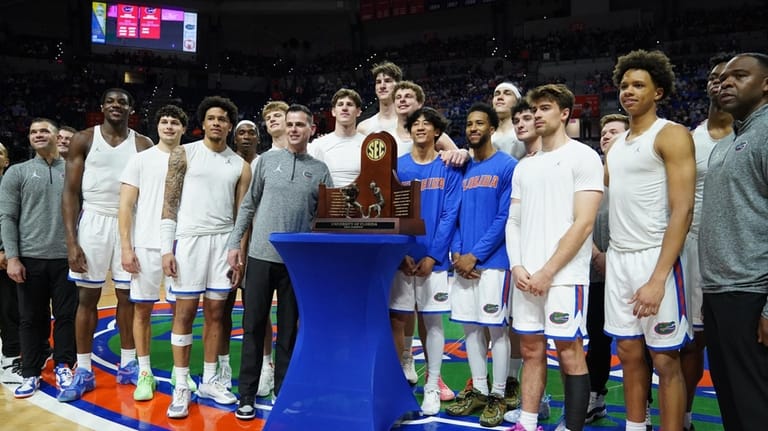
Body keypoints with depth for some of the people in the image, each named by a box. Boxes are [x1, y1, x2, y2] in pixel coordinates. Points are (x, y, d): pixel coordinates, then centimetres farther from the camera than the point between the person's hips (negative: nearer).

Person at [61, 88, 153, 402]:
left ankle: (128, 365, 19)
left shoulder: (143, 145, 4)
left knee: (127, 296, 7)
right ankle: (83, 372, 13)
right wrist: (71, 240, -9)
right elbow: (70, 192, -2)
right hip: (94, 221, -1)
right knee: (88, 297, 4)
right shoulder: (84, 140, 0)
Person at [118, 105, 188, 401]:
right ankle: (145, 373, 16)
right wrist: (126, 247, -7)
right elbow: (126, 205, 1)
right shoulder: (141, 160, 4)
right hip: (146, 245, -1)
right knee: (142, 308, 4)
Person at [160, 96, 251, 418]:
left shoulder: (240, 165, 9)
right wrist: (166, 248, -9)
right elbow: (169, 203, -1)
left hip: (224, 242, 3)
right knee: (184, 313, 1)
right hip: (189, 238, -2)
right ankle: (181, 387, 10)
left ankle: (209, 381, 19)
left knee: (215, 313, 8)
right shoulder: (184, 154, 2)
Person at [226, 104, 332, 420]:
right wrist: (234, 243, 0)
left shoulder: (320, 170, 5)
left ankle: (283, 392, 21)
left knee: (289, 330, 9)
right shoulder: (267, 160, 5)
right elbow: (248, 205, 7)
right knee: (253, 327, 5)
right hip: (261, 255, 0)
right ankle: (247, 395, 15)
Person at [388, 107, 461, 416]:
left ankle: (432, 388, 14)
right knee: (397, 320, 4)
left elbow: (450, 216, -5)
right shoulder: (397, 167, 6)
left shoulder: (449, 169, 2)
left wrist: (432, 256, -13)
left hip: (434, 259, -1)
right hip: (401, 258, 2)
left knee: (433, 321, 5)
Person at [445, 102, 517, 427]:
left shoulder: (507, 166, -5)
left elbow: (504, 218, -11)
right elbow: (455, 217, 14)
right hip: (464, 262, 6)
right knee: (470, 326, 10)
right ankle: (478, 391, 23)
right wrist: (456, 253, -2)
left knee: (495, 327, 0)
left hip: (492, 261, -6)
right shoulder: (463, 169, 14)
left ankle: (497, 396, 13)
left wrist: (474, 255, -14)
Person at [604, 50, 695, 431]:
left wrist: (658, 278, -22)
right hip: (617, 258, 7)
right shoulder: (617, 144, 14)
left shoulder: (671, 135, -8)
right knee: (629, 353, 13)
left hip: (654, 257, -7)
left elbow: (683, 210, -15)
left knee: (665, 359, 1)